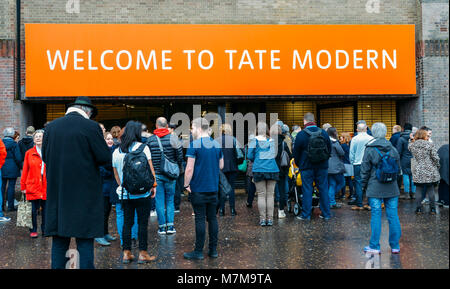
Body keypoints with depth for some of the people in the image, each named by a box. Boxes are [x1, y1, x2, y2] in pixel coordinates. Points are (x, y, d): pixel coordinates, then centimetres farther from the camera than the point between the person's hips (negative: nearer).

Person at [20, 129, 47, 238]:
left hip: (46, 186, 1)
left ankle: (44, 229, 22)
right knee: (33, 209, 0)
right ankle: (33, 230, 15)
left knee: (45, 208, 7)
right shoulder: (29, 153, 4)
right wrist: (23, 186, 2)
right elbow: (25, 171, 5)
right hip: (33, 185, -1)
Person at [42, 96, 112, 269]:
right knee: (85, 239, 5)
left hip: (57, 192, 4)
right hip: (85, 193, -4)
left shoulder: (51, 127, 5)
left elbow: (45, 157, 13)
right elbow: (105, 158, -10)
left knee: (59, 240, 13)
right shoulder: (91, 127, -10)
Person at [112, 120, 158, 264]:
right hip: (142, 193, -4)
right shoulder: (143, 147, -6)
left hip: (125, 194, 4)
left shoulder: (116, 151, 6)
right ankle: (143, 254, 8)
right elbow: (150, 168, -6)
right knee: (142, 223, 3)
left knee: (127, 222, 11)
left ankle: (126, 253, 15)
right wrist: (153, 185, 4)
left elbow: (116, 174, 13)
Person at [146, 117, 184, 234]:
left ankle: (162, 226, 10)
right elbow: (180, 155, -5)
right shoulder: (173, 138, -5)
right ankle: (170, 226, 7)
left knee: (159, 201, 7)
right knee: (170, 200, 10)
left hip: (156, 175, 0)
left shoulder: (150, 140, -1)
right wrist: (179, 169, 11)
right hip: (170, 174, 0)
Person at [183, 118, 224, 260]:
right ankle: (213, 250, 16)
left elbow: (189, 168, -15)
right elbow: (221, 166, 14)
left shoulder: (194, 145, -11)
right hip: (213, 188, 5)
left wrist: (186, 184, -5)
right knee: (212, 218, 10)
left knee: (200, 219, -1)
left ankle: (199, 251, 6)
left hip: (198, 188, -5)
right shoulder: (217, 144, 7)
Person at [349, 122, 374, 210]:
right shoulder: (371, 138, -3)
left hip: (358, 164, -1)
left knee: (358, 183, 4)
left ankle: (359, 204, 6)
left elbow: (351, 153, 0)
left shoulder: (354, 139, -5)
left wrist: (352, 162, 12)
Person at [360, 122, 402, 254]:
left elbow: (365, 170, -3)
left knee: (375, 215, 1)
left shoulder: (369, 149, -6)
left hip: (375, 188, -3)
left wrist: (364, 185, 9)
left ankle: (374, 246, 6)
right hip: (392, 188, 3)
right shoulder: (393, 149, 3)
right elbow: (398, 168, 12)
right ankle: (395, 246, 14)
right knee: (393, 215, 7)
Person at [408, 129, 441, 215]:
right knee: (431, 190, 8)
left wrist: (412, 139, 19)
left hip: (417, 173, 2)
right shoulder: (430, 145, -8)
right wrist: (437, 167, 8)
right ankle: (432, 209, 13)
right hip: (430, 172, -2)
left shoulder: (411, 145, -2)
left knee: (418, 189, 8)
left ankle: (418, 208, 9)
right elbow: (435, 158, -7)